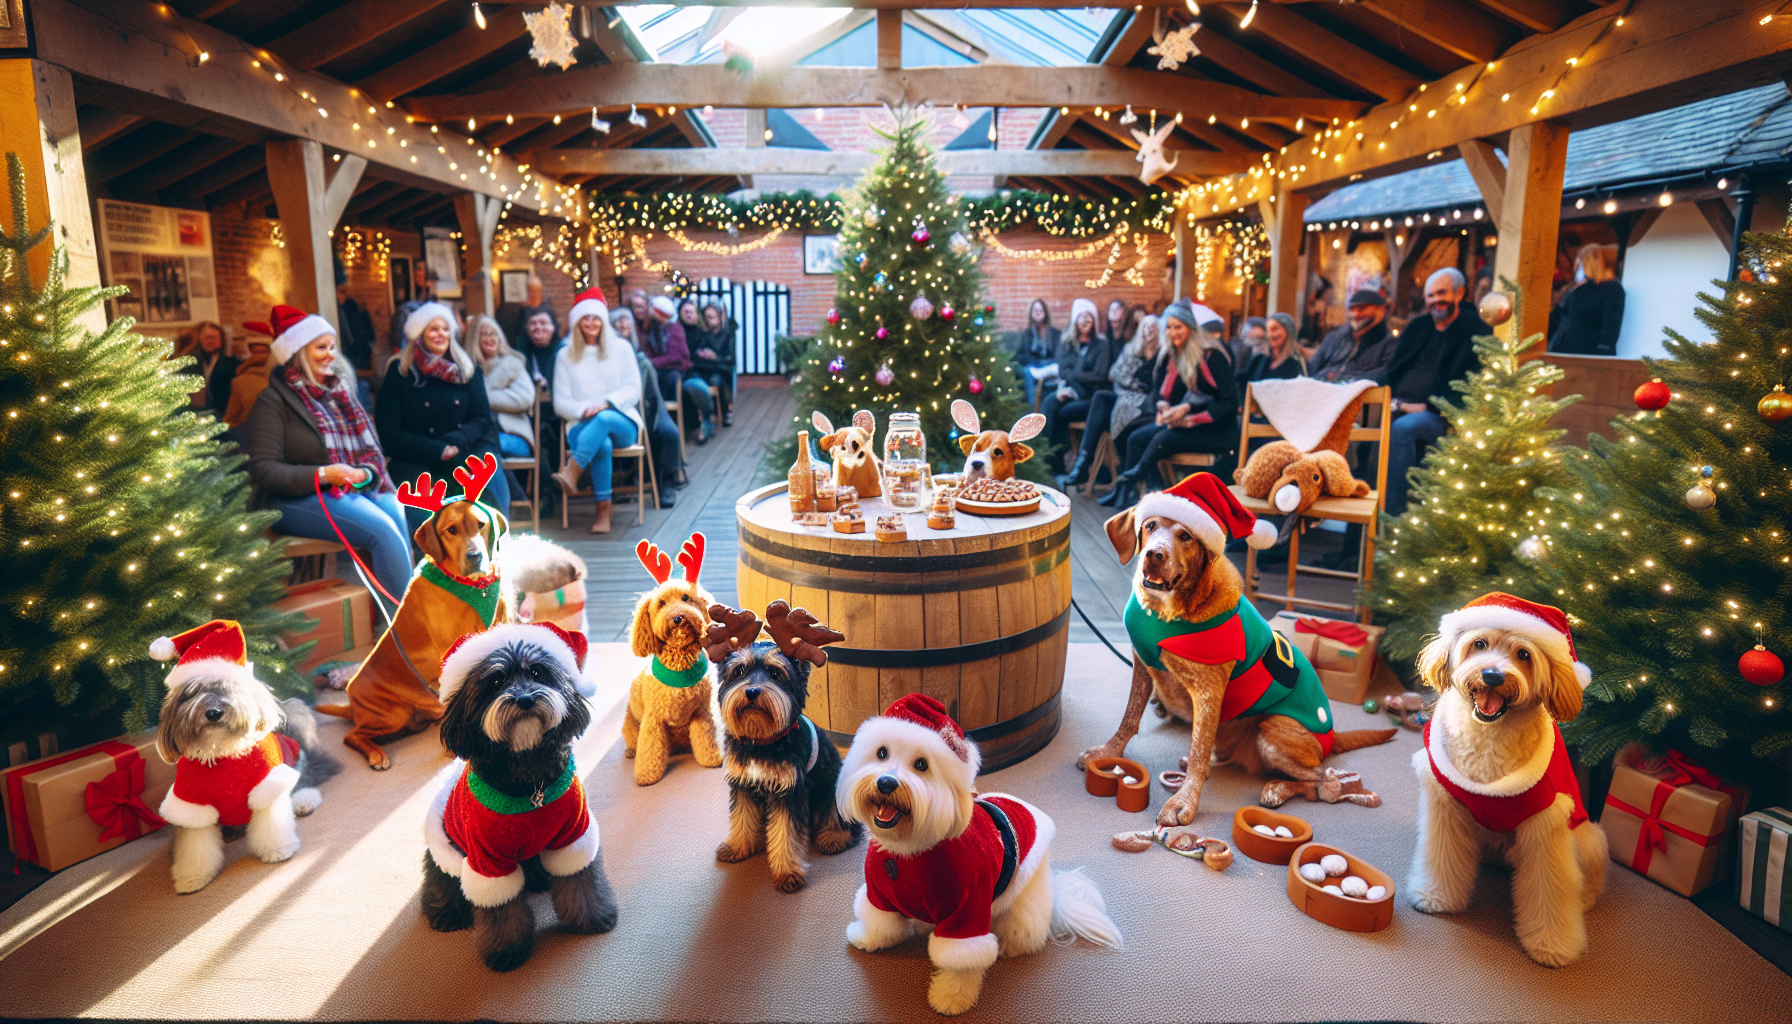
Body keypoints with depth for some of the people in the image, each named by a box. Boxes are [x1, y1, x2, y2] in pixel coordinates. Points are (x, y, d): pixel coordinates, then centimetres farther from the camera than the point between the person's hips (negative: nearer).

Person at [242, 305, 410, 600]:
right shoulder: (273, 400, -1)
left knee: (401, 514, -27)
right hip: (294, 500, -5)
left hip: (357, 488, 6)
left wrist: (367, 472, -9)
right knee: (383, 529, -30)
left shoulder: (340, 390, 18)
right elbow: (263, 468, -8)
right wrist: (322, 475, -21)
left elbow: (372, 448, 15)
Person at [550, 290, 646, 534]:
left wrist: (606, 403, -16)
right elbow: (560, 401, 7)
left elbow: (633, 390, 2)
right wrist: (584, 410, -15)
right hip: (583, 426, 0)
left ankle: (572, 472, -45)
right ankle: (603, 509, -33)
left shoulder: (621, 348, 11)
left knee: (604, 419, -38)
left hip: (623, 423, 0)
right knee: (602, 444, -37)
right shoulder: (565, 356, 13)